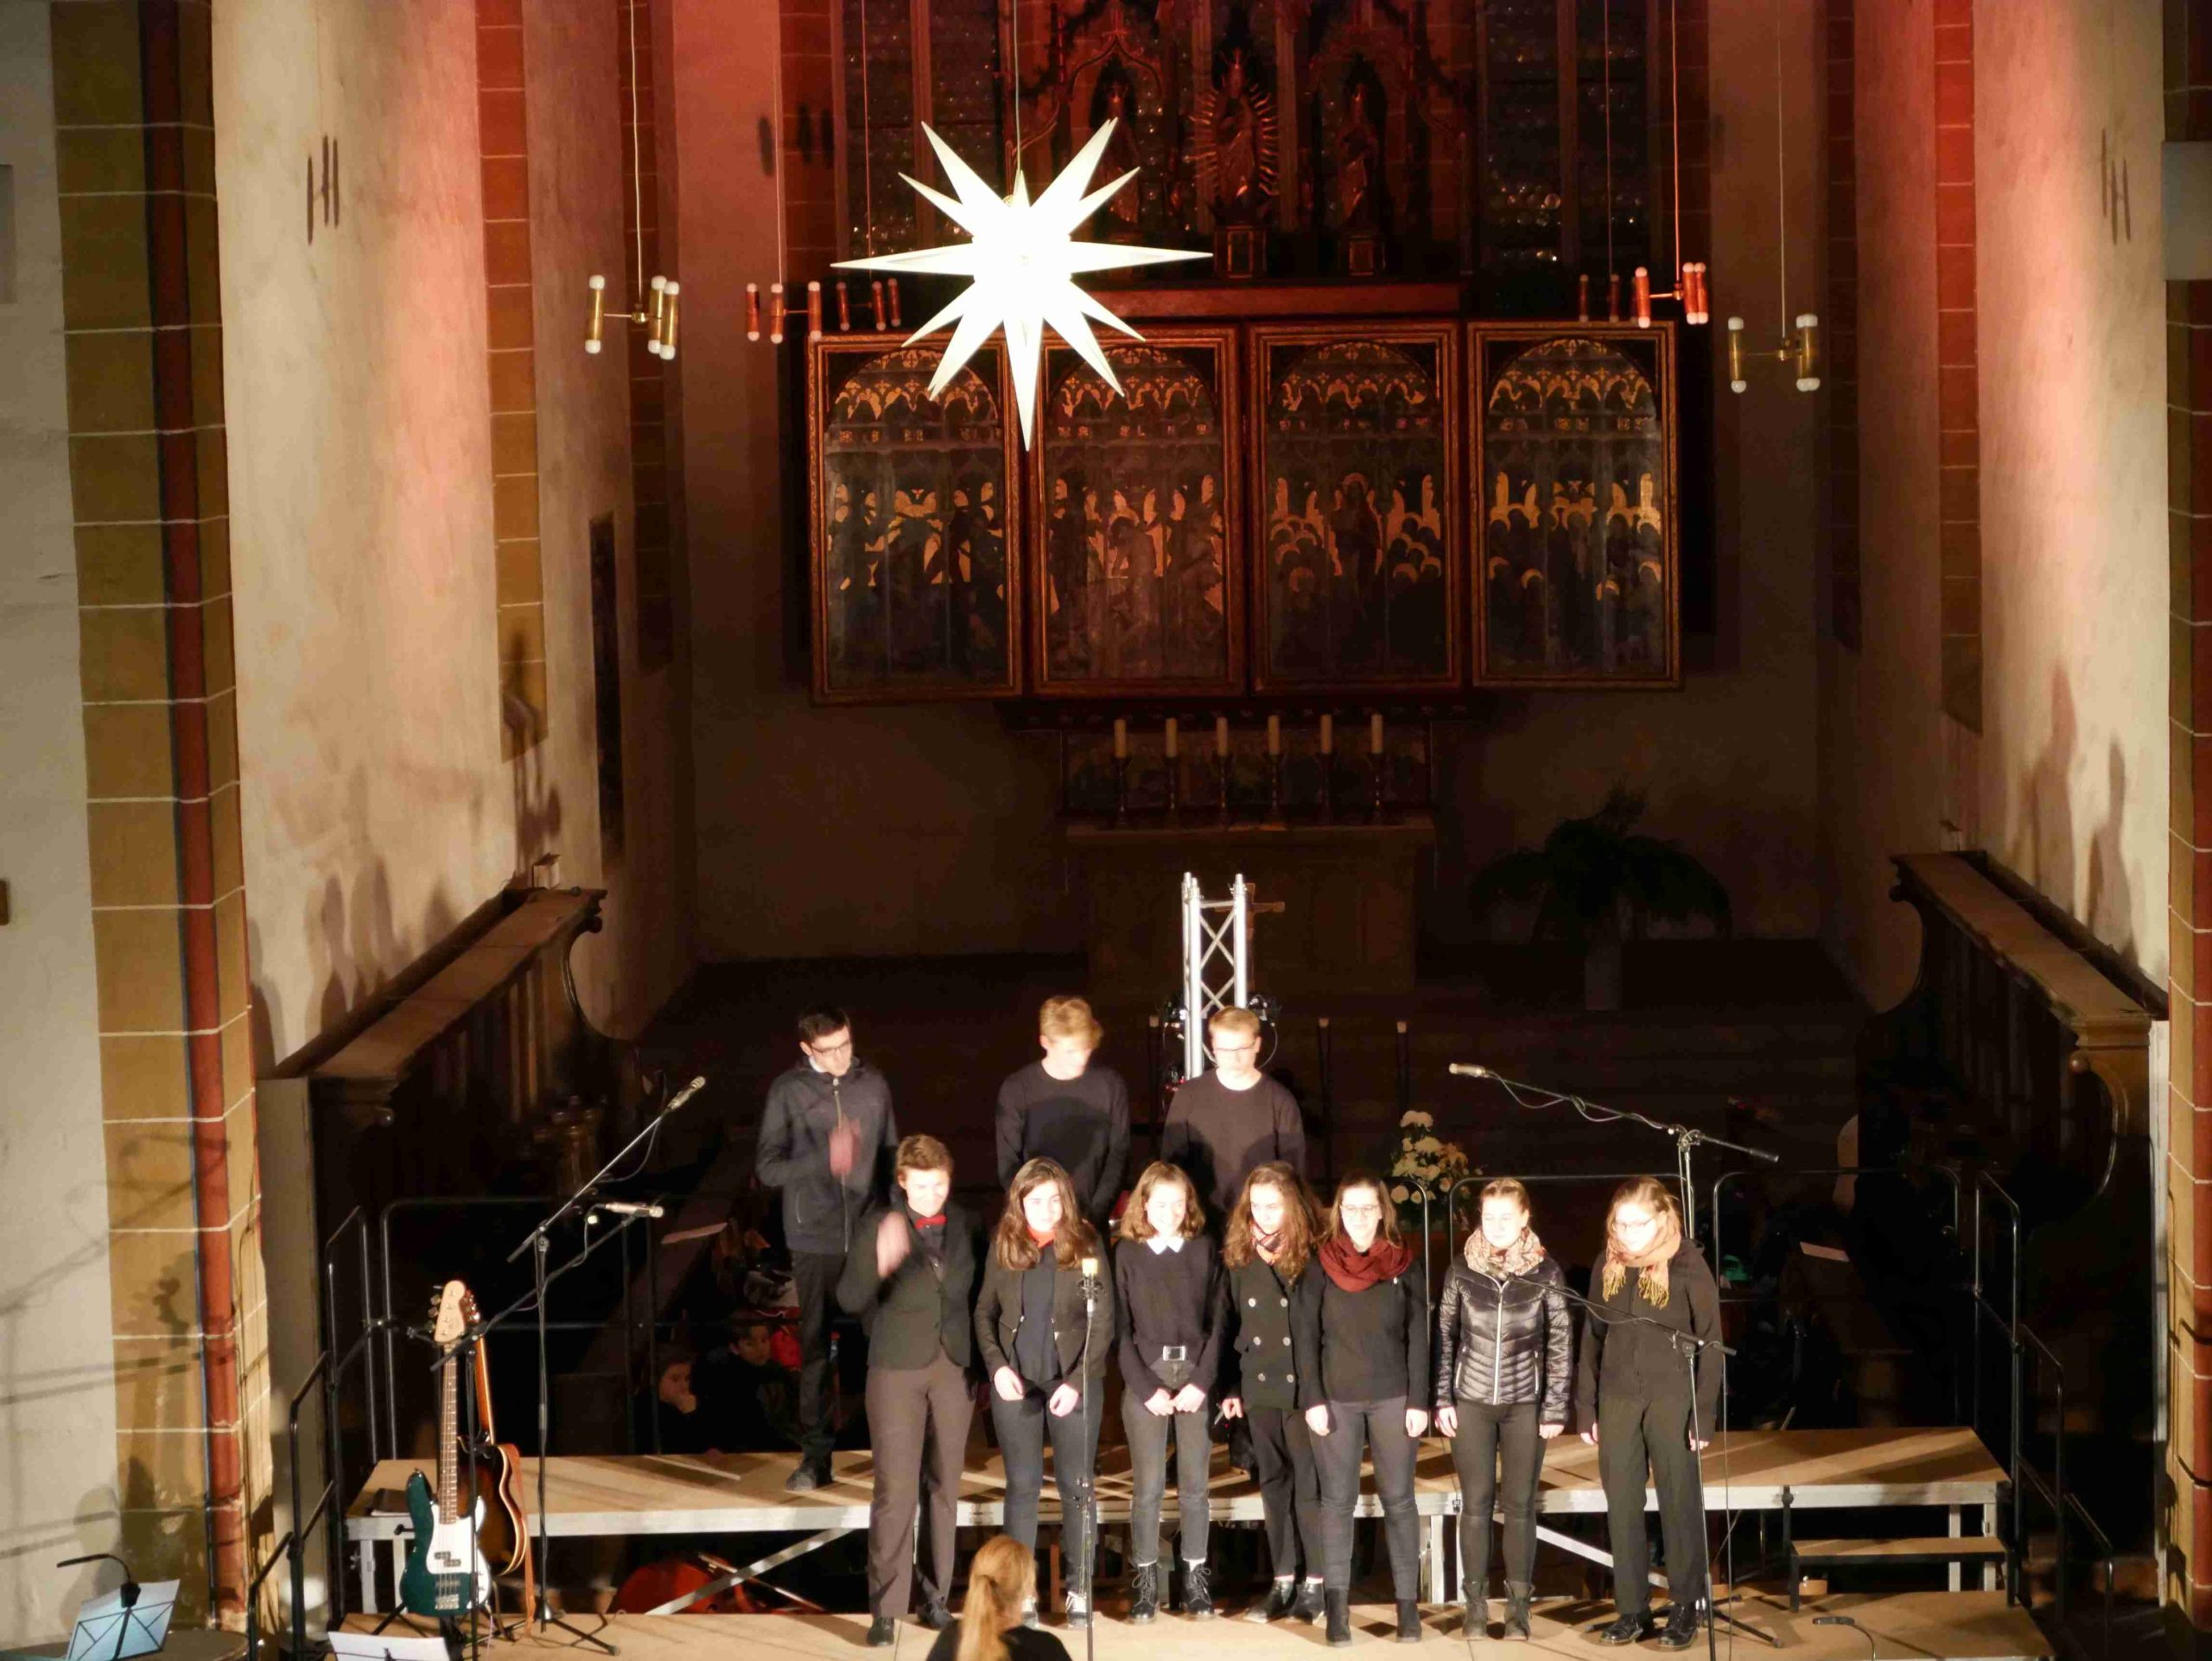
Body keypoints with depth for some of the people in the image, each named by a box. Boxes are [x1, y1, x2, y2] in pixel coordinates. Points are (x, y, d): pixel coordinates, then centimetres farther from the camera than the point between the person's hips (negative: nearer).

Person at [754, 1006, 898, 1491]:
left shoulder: (873, 1084, 3)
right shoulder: (787, 1091, -4)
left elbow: (890, 1155, 10)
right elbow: (768, 1167, -8)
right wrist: (825, 1158, -22)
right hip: (814, 1239, -1)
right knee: (814, 1346, 4)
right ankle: (815, 1454, 11)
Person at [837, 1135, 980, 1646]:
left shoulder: (967, 1226, 3)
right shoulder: (879, 1227, -6)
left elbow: (981, 1296, 12)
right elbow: (849, 1297, -16)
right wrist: (879, 1263, -34)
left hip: (954, 1369, 3)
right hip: (896, 1371, -3)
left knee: (943, 1487, 8)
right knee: (896, 1489, -7)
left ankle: (936, 1594, 18)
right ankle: (885, 1608, -2)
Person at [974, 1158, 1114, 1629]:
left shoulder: (1085, 1244, -6)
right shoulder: (1003, 1246, 2)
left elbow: (1103, 1321, -6)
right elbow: (985, 1311, 9)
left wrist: (1078, 1380, -14)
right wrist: (996, 1365, -6)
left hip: (1073, 1380, -2)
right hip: (1015, 1380, 2)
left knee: (1075, 1485, 2)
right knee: (1022, 1484, 7)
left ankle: (1079, 1588, 10)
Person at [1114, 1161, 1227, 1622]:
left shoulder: (1204, 1250, 7)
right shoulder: (1127, 1253, 3)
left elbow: (1219, 1320, 4)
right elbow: (1120, 1328, -1)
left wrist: (1202, 1381, -7)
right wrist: (1147, 1388, -9)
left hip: (1195, 1377, 1)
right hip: (1145, 1377, -1)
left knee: (1195, 1485, 2)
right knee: (1148, 1486, -4)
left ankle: (1195, 1579, 10)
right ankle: (1146, 1581, 3)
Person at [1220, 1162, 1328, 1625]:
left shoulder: (1312, 1258, -8)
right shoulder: (1238, 1258, 6)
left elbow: (1320, 1330, -9)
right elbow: (1232, 1326, 10)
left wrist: (1320, 1394, -13)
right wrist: (1230, 1388, 7)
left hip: (1303, 1386, -5)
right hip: (1258, 1387, 5)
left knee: (1310, 1482, -1)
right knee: (1273, 1481, 10)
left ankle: (1315, 1583, 6)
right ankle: (1283, 1581, 16)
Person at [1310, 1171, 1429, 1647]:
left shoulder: (1403, 1265, 3)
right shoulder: (1321, 1264, 1)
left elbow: (1417, 1336, 2)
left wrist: (1419, 1401, -3)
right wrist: (1312, 1400, -6)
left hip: (1392, 1396, 0)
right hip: (1336, 1397, 0)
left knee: (1398, 1500, 2)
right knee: (1337, 1500, 1)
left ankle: (1408, 1605, 5)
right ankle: (1337, 1607, 3)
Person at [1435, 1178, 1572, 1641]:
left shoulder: (1545, 1273, -3)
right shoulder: (1462, 1271, 0)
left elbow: (1561, 1342, -1)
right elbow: (1444, 1336, 5)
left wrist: (1556, 1407, -4)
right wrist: (1442, 1399, 0)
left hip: (1525, 1403, -1)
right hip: (1471, 1401, 1)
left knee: (1519, 1505, 2)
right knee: (1475, 1503, 2)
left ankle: (1518, 1607, 7)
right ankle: (1476, 1605, 8)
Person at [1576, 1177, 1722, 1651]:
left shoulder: (1687, 1264, -8)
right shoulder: (1608, 1265, 6)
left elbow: (1710, 1341, -7)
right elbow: (1592, 1336, 12)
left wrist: (1704, 1412, -11)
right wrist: (1586, 1406, 9)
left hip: (1672, 1397, -4)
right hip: (1618, 1398, 4)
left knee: (1678, 1502, 2)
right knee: (1621, 1505, 5)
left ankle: (1685, 1610, 10)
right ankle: (1632, 1610, 12)